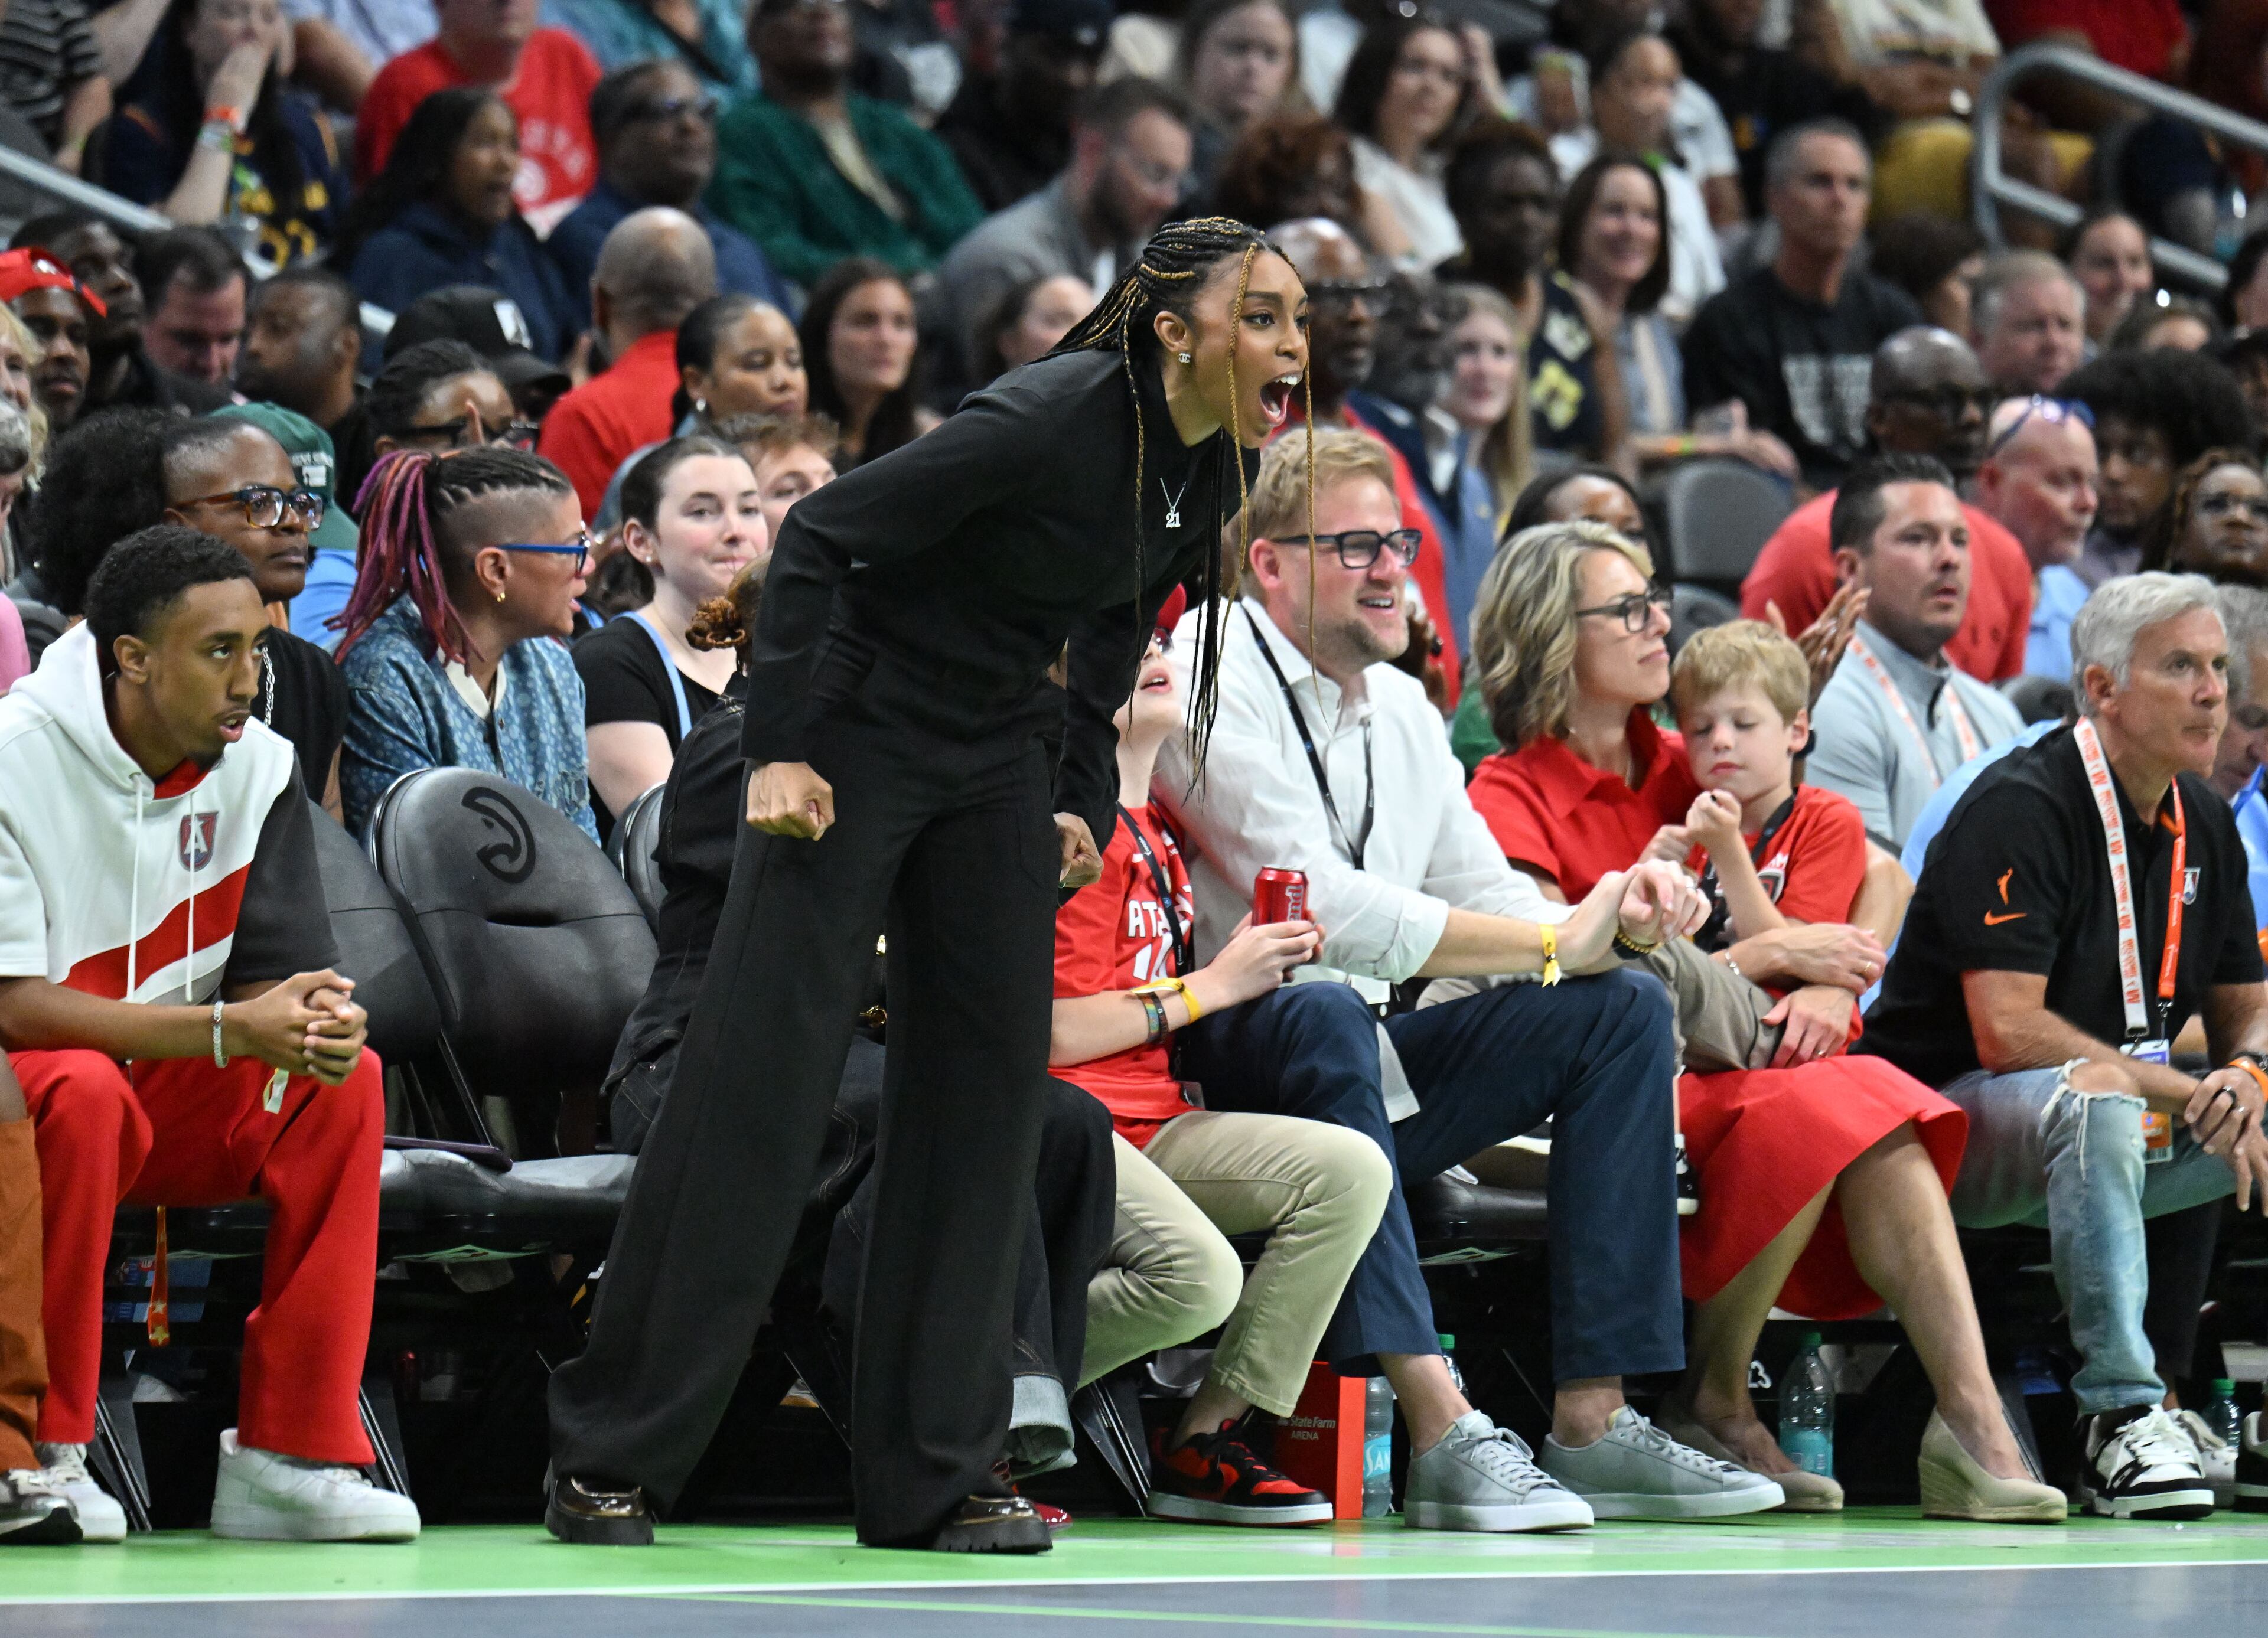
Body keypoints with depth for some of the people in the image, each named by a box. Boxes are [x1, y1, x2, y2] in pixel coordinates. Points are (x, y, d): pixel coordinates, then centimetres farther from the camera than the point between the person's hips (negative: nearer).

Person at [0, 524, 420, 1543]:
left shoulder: (258, 766, 1)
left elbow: (275, 974, -1)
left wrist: (315, 1024, -27)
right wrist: (231, 1030, -30)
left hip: (172, 1110, 6)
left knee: (348, 1081, -18)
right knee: (84, 1091, -37)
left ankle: (290, 1454, -18)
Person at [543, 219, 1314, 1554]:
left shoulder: (1213, 468, -2)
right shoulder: (1057, 419, -26)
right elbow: (817, 536, -21)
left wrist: (1084, 795, 7)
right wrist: (781, 748, -22)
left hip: (1001, 764, 7)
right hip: (861, 729, -7)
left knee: (988, 1091, 2)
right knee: (760, 1078, -8)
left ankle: (937, 1474, 7)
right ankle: (611, 1459, -1)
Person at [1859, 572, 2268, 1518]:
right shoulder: (2021, 808, -16)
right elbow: (2009, 1030, -23)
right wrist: (2183, 1091, -22)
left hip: (2112, 1133, 8)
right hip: (1947, 1115, -8)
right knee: (2095, 1103, -38)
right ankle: (2120, 1418, -37)